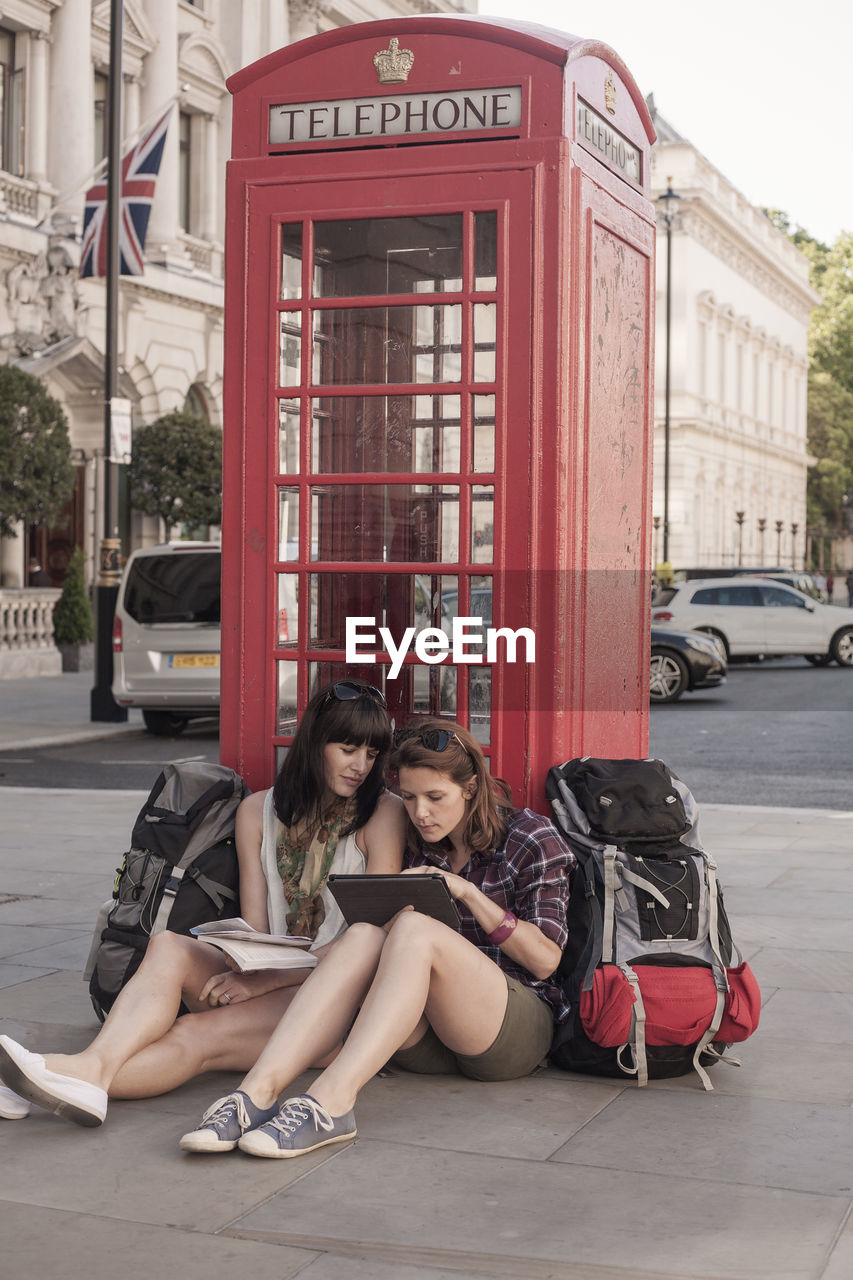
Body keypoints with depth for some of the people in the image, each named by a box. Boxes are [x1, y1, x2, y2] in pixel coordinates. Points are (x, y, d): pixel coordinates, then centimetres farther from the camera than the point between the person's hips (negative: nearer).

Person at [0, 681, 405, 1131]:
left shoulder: (383, 813, -1)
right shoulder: (259, 810, 12)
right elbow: (253, 931, 6)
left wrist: (267, 980, -19)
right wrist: (247, 976, -18)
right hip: (270, 977, 4)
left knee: (196, 1034, -28)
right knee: (168, 945, -26)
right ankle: (94, 1067, -48)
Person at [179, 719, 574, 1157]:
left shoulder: (530, 837, 3)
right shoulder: (419, 846, 16)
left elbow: (547, 959, -3)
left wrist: (468, 893, -12)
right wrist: (394, 906, -7)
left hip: (519, 1027, -4)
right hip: (428, 1042, 4)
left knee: (414, 930, -31)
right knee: (363, 936, -27)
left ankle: (331, 1101, -49)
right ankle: (259, 1091, -45)